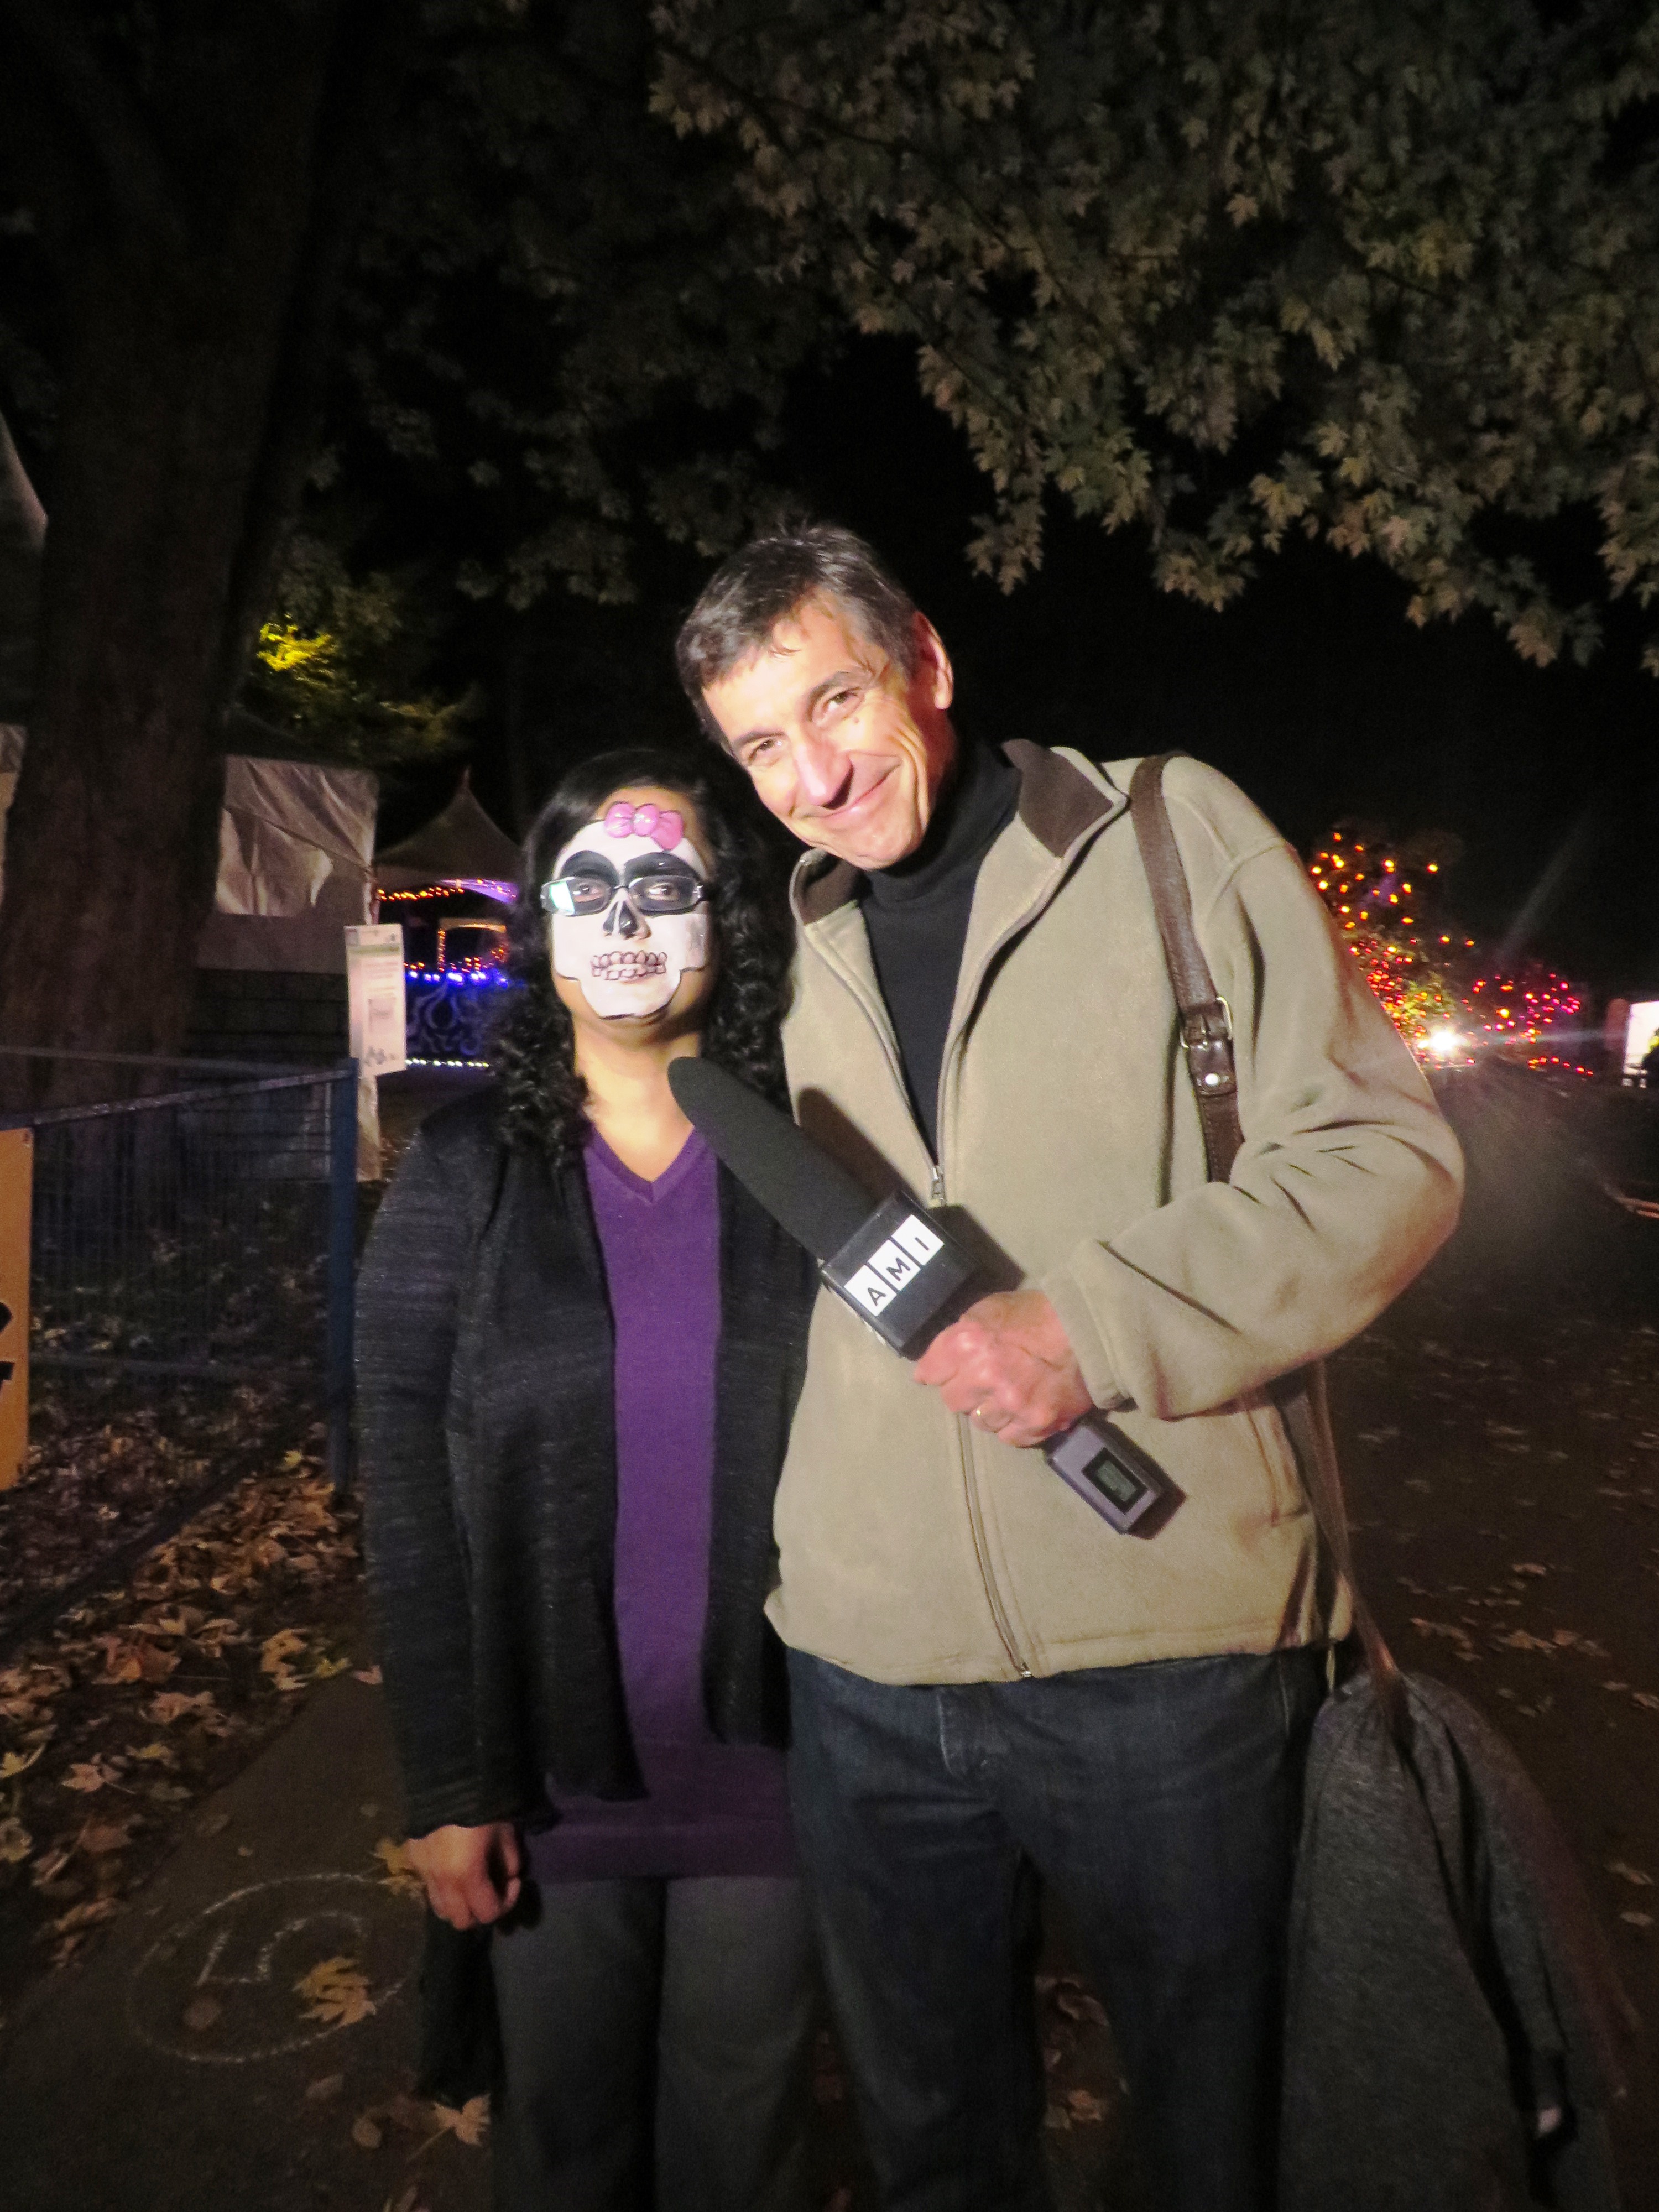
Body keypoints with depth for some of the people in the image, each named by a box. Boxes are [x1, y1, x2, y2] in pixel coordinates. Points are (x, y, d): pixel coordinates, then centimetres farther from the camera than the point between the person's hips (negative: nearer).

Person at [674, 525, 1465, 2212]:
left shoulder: (1170, 834, -2)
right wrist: (789, 1562, 14)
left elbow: (1382, 1154, -7)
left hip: (1163, 1643, -4)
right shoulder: (796, 946, 11)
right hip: (867, 1663, 5)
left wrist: (1098, 1320, -19)